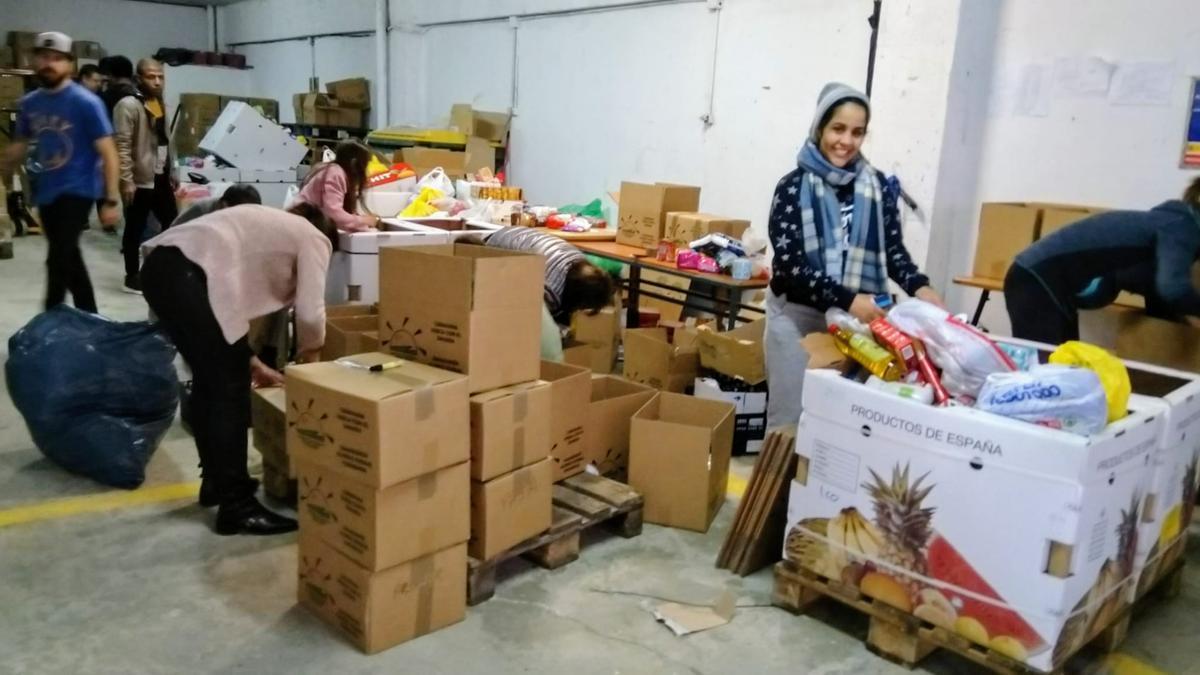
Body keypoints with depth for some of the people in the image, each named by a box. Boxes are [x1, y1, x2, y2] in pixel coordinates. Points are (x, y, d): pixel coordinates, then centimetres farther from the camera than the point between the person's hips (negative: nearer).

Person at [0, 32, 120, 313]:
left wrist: (111, 200, -16)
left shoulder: (85, 102, -11)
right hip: (45, 192, 6)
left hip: (77, 190, -6)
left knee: (58, 259, -14)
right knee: (68, 257, 15)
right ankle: (88, 316, 27)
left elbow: (108, 152, -12)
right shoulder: (29, 103, 6)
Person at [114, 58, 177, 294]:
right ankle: (132, 277, 13)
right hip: (139, 180, -7)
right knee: (135, 229, 3)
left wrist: (171, 172, 18)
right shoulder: (128, 105, -13)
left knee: (172, 224, 11)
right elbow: (121, 146, -17)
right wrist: (126, 180, -20)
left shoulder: (162, 104, 12)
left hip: (161, 178, 8)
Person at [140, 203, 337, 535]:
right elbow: (310, 314, -1)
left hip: (162, 266, 10)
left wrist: (250, 363, 29)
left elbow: (234, 298, 29)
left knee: (211, 379, 20)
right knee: (230, 387, -3)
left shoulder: (273, 228, 33)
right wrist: (310, 364, 18)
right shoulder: (314, 239, 11)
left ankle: (215, 481, 32)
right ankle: (236, 506, 1)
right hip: (189, 274, -10)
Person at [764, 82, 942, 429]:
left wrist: (918, 286, -16)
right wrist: (847, 299, -24)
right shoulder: (793, 187, -4)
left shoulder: (878, 187, 5)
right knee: (790, 415, 4)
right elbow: (789, 261, -12)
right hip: (797, 316, -2)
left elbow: (892, 249, 6)